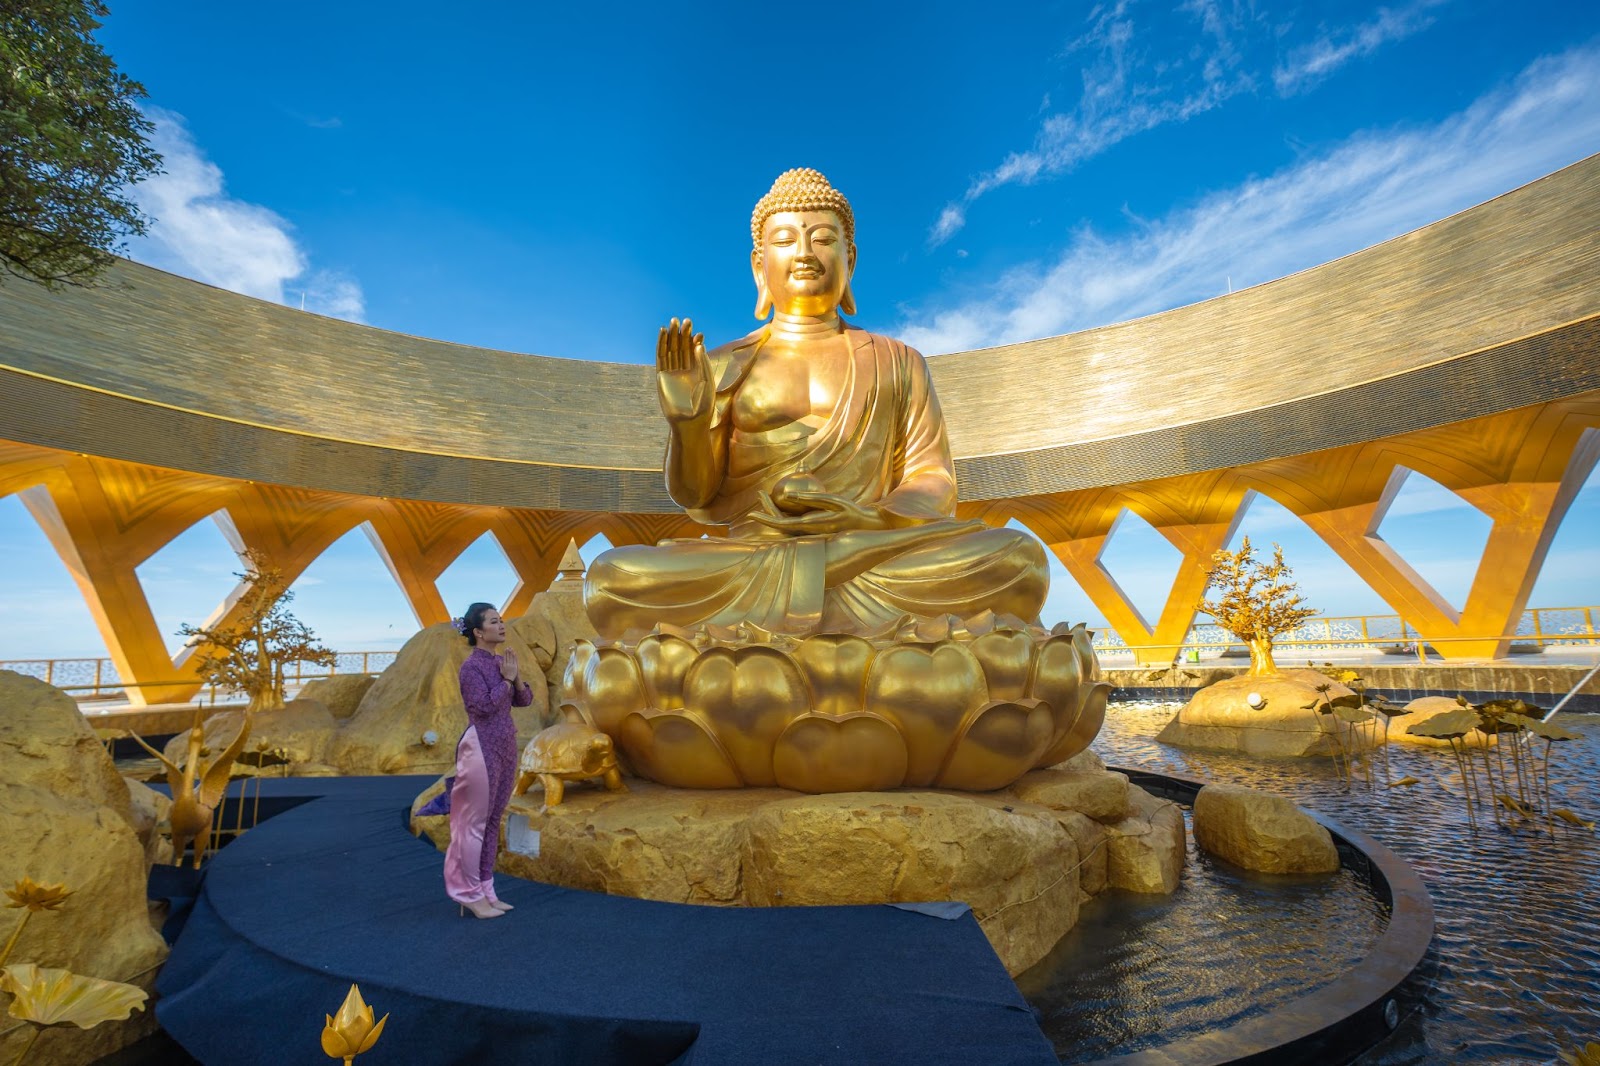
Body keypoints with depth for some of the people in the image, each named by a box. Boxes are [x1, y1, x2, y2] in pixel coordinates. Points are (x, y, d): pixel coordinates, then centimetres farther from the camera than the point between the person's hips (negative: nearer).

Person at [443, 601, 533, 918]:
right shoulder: (471, 666, -13)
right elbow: (484, 706, -20)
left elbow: (525, 700, 11)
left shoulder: (501, 661, 9)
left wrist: (516, 678, -6)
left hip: (504, 747, 8)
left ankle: (484, 889, 24)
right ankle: (469, 893, 15)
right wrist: (506, 680, -13)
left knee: (492, 821, 14)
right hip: (482, 748, -8)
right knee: (475, 822, 2)